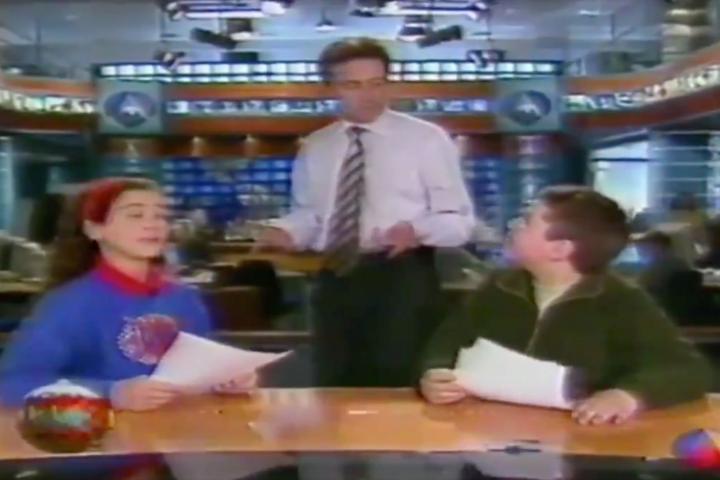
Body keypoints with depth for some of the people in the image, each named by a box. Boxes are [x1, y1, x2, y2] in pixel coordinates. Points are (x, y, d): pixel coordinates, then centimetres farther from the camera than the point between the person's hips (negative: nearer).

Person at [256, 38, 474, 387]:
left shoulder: (427, 139, 0)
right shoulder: (315, 147, 12)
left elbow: (460, 220, -2)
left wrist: (418, 230, -23)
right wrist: (288, 232, -6)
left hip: (401, 279, -4)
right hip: (335, 279, 4)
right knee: (336, 390, 11)